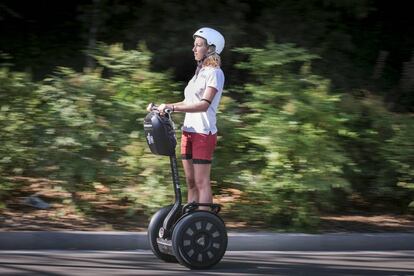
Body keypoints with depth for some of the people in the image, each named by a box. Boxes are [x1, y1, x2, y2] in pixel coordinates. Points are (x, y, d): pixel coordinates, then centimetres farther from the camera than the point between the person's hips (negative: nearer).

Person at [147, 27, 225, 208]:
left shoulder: (214, 73, -8)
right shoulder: (199, 72, 18)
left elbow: (204, 104, -20)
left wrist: (172, 107, -26)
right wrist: (164, 108, 7)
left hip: (204, 133, -8)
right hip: (188, 131, 8)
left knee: (202, 183, -9)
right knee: (191, 183, 9)